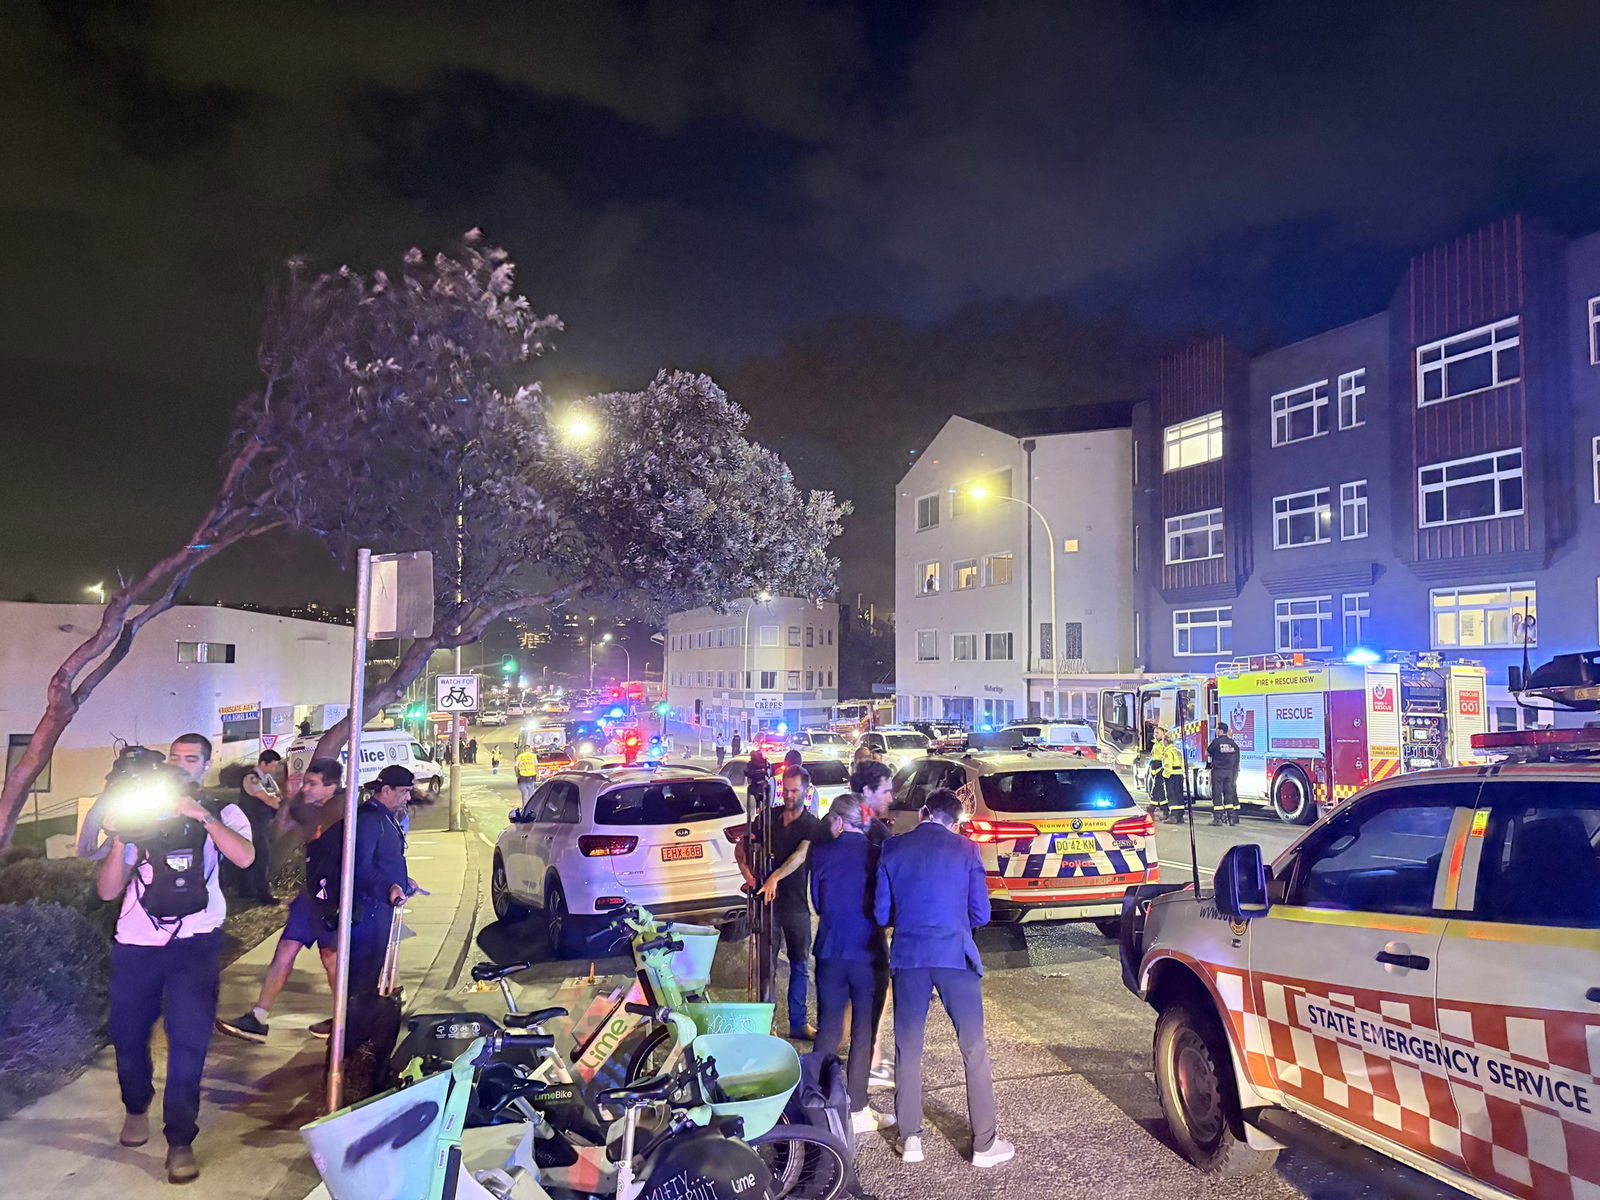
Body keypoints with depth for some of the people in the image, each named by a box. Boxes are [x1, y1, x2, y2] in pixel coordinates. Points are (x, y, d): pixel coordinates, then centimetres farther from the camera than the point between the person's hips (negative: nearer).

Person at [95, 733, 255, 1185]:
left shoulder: (221, 812, 3)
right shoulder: (140, 814, 8)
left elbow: (244, 857, -19)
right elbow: (107, 890, 2)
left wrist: (202, 815, -25)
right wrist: (120, 840, -13)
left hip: (194, 943, -3)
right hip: (135, 943, 3)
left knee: (189, 1038, -8)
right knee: (127, 1033, 12)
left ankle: (180, 1140, 4)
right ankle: (136, 1107, 41)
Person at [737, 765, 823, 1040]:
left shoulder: (813, 826, -3)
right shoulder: (768, 816, 6)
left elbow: (801, 855, -19)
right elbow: (741, 846, 13)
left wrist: (775, 877, -34)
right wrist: (745, 868, -8)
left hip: (796, 904, -1)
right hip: (766, 902, 1)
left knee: (800, 965, 7)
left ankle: (799, 1023, 18)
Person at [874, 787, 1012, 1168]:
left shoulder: (893, 848, 3)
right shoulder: (964, 850, -1)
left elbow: (882, 913, 6)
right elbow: (980, 914, 3)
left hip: (908, 955, 2)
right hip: (955, 955, -1)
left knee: (907, 1050, 13)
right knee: (973, 1049, 8)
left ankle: (910, 1140, 18)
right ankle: (985, 1144, 13)